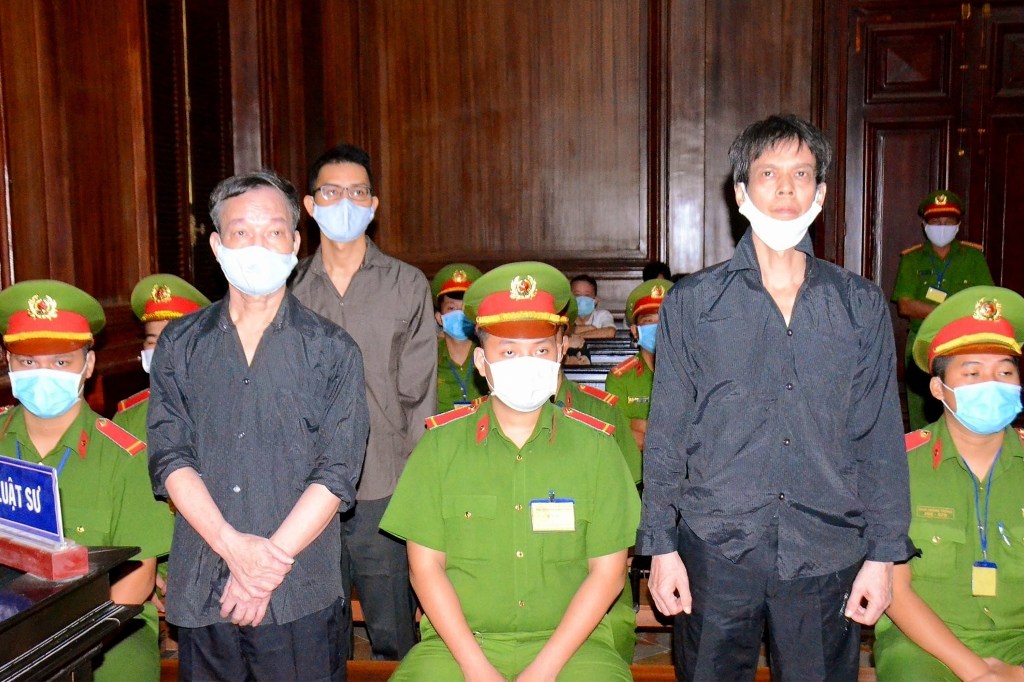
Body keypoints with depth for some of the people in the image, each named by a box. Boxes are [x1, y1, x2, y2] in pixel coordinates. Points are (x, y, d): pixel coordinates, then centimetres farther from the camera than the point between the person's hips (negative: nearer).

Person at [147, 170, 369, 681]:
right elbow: (169, 457, -2)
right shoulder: (179, 344, 6)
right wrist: (236, 547, -15)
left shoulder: (332, 350, 1)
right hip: (199, 591, 2)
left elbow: (337, 472, -6)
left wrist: (271, 561, -14)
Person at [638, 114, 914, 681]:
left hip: (827, 554, 1)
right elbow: (666, 434, 2)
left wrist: (884, 553, 3)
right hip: (716, 550, -1)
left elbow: (881, 437, 6)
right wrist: (661, 546, -1)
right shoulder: (691, 303, 2)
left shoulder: (861, 305, 6)